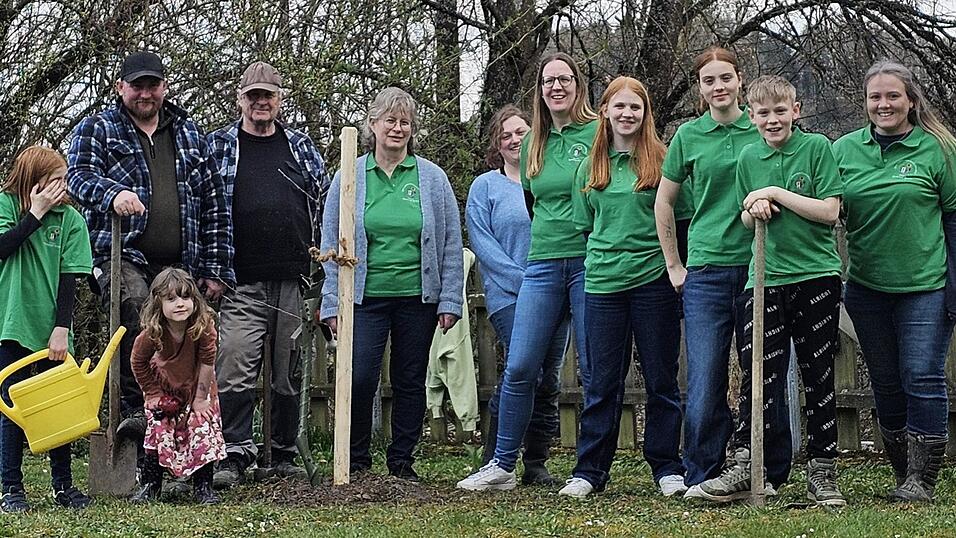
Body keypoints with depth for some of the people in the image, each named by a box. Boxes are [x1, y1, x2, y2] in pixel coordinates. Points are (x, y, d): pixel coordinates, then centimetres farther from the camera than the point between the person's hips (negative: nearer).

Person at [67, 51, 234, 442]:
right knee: (135, 310, -32)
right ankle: (134, 410, -29)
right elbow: (78, 176, -6)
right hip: (121, 256, -4)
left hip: (178, 265, 4)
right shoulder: (95, 129, 12)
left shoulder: (189, 135, 21)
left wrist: (216, 269, 13)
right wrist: (113, 193, -29)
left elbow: (214, 205, 20)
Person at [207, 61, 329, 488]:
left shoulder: (301, 146, 13)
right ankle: (235, 453, -9)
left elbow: (325, 199, 20)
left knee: (290, 372, 8)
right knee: (236, 367, -12)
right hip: (242, 282, -2)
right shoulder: (218, 145, 7)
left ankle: (285, 454, 18)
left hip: (295, 280, 2)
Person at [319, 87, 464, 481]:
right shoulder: (350, 177, 4)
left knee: (410, 383, 7)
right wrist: (332, 303, 0)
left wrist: (450, 300, 0)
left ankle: (402, 461, 19)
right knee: (360, 378, -9)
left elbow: (451, 244, 6)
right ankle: (356, 460, 8)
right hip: (365, 297, -1)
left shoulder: (432, 178, 5)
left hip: (418, 298, 1)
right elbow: (331, 244, 5)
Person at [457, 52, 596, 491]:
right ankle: (502, 466, 9)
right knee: (519, 369, 0)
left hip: (590, 262, -4)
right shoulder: (533, 144, 14)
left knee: (594, 371, 0)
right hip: (542, 266, 5)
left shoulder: (599, 133, -2)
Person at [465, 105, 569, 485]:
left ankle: (536, 464, 13)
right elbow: (483, 244, -3)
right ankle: (494, 463, -9)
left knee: (548, 379, 3)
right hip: (508, 295, -4)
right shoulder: (485, 186, 7)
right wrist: (525, 280, -13)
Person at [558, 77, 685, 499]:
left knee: (661, 380, 5)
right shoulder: (590, 167, 10)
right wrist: (607, 254, 9)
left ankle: (667, 468, 14)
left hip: (654, 281, -2)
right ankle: (589, 471, 12)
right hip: (602, 284, 2)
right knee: (603, 382, 6)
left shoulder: (662, 160, 0)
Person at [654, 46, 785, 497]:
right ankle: (702, 477, 7)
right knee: (705, 380, -2)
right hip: (706, 271, 0)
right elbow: (664, 201, 15)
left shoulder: (764, 130, 4)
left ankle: (768, 474, 15)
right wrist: (673, 265, 12)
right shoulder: (689, 136, 6)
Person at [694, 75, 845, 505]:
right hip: (765, 279, 2)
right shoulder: (749, 157, 10)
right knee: (757, 372, -4)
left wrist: (776, 193, -11)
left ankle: (822, 471, 11)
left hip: (816, 276, -2)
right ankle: (743, 467, 1)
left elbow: (829, 211, -9)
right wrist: (755, 210, -5)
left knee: (818, 376, 4)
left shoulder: (817, 147, -1)